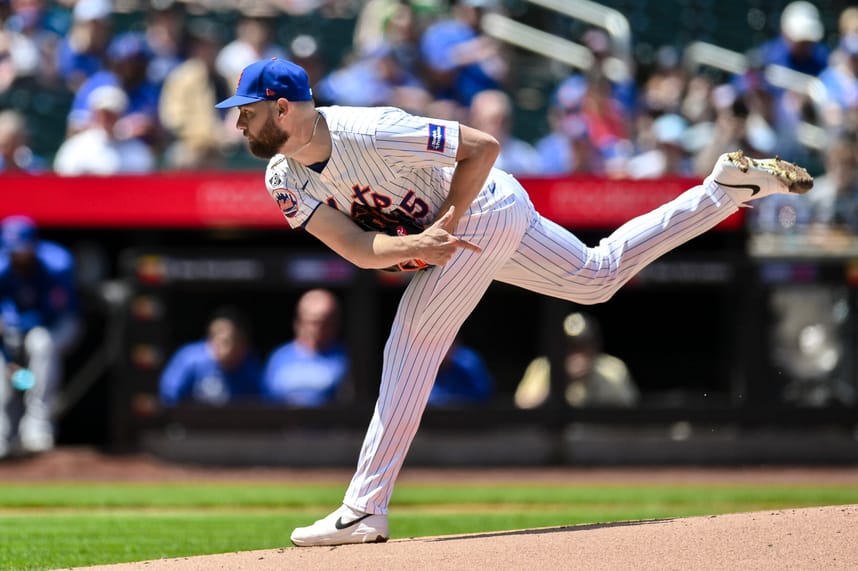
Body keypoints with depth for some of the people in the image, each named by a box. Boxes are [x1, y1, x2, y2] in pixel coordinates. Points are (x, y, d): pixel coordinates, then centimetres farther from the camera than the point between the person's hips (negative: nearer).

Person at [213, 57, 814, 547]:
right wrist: (417, 245, -36)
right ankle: (729, 186, 29)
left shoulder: (370, 134, -32)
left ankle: (365, 510, -13)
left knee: (413, 345, -14)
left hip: (484, 209, -9)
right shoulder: (285, 180, -9)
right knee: (600, 275, 22)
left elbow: (483, 146, -24)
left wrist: (445, 224, -25)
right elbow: (358, 248, -18)